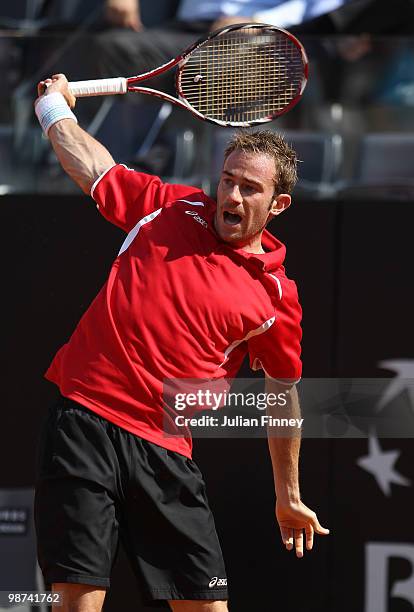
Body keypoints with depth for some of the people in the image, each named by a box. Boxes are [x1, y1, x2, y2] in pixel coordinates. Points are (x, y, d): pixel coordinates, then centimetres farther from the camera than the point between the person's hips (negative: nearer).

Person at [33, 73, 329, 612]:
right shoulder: (169, 207, 7)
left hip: (164, 454, 1)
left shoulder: (276, 295, 6)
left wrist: (289, 498, 23)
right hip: (84, 419, -1)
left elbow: (283, 396, 17)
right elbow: (92, 165, 22)